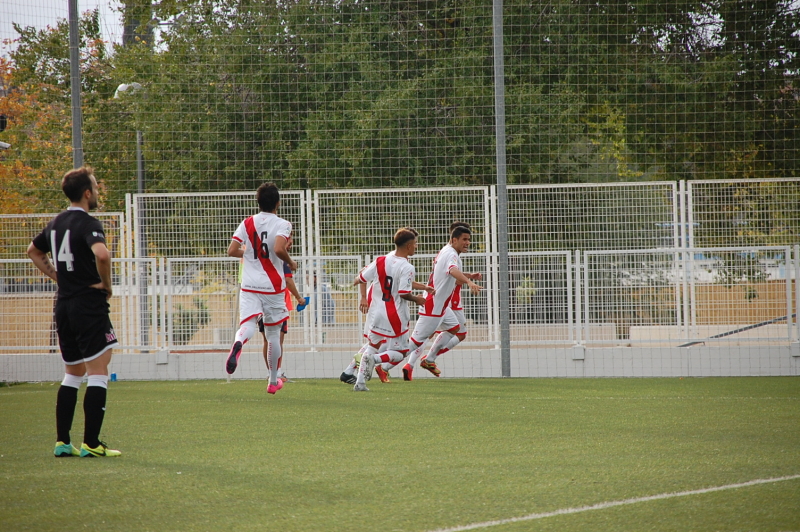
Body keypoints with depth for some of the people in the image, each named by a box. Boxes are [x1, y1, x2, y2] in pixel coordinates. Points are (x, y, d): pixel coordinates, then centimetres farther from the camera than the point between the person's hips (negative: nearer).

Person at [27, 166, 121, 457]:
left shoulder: (56, 223, 12)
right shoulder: (88, 223, -14)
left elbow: (34, 250, 29)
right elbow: (101, 254, -32)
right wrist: (106, 283, -15)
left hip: (64, 305, 8)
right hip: (89, 305, -8)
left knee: (72, 374, 17)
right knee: (98, 374, -5)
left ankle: (62, 441, 14)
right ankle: (91, 443, -9)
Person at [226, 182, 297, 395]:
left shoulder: (247, 223, 5)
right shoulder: (282, 224, -6)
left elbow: (232, 251, -1)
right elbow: (279, 249, -22)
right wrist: (291, 263, -3)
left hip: (249, 285, 2)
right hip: (273, 286, -2)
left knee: (248, 324, -11)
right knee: (273, 334, 12)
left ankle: (238, 343, -49)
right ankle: (273, 381, 22)